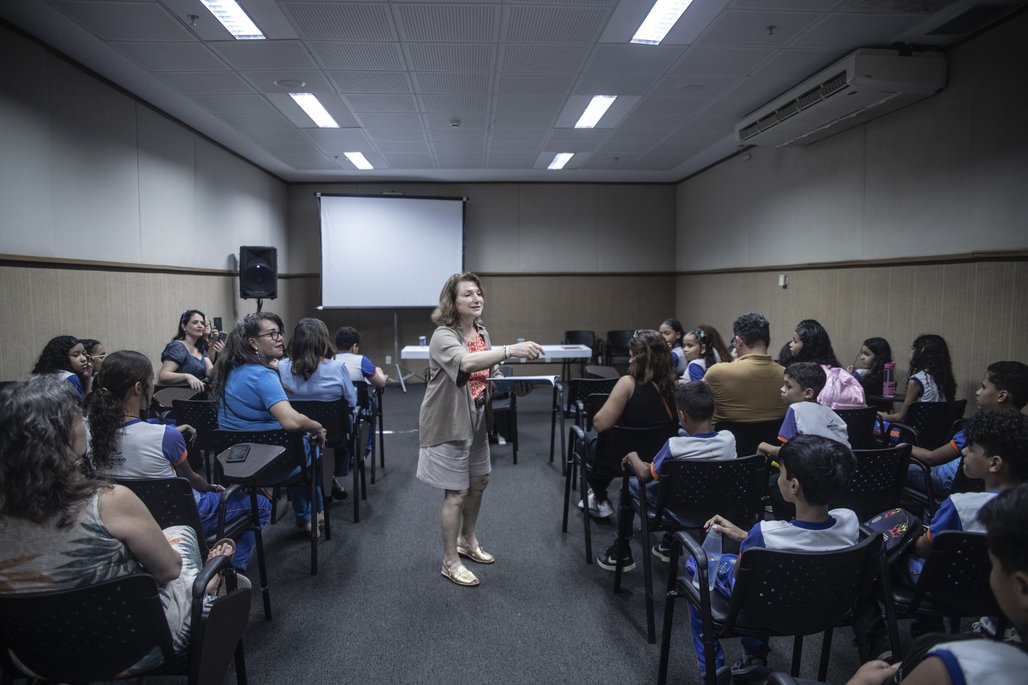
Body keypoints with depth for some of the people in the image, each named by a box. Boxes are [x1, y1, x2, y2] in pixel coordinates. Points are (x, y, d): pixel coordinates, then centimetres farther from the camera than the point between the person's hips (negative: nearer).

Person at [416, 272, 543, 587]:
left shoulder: (482, 332, 4)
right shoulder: (443, 336, -22)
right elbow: (466, 363, -44)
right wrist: (510, 350, -53)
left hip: (476, 418, 8)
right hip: (449, 422, -8)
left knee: (479, 481, 20)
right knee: (456, 493, 0)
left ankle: (467, 540, 43)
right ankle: (450, 562, 18)